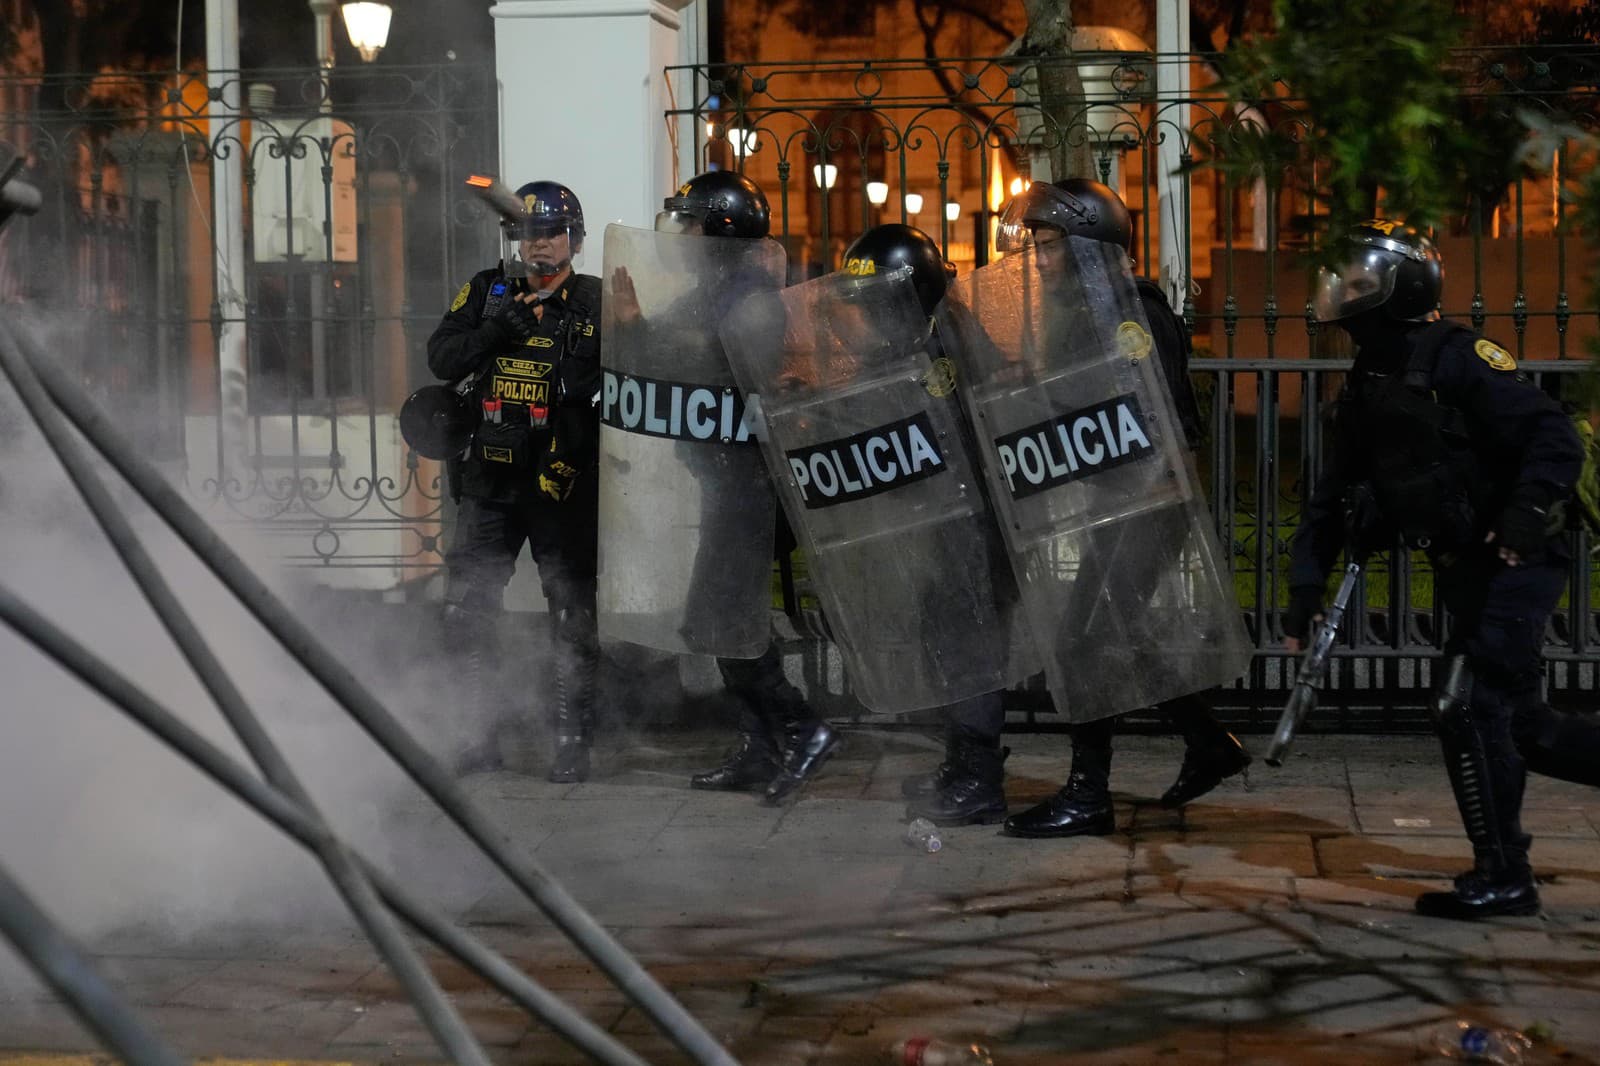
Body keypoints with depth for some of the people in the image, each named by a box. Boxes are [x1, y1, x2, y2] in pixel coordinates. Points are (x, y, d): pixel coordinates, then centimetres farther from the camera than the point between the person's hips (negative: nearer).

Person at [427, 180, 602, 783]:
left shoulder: (596, 302, 3)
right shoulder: (487, 291, 9)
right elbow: (442, 359, 0)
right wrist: (495, 332, -15)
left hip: (563, 481, -2)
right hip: (489, 478, 3)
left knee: (574, 617, 2)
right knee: (466, 614, 4)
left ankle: (574, 739, 10)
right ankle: (489, 727, 18)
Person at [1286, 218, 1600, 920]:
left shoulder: (1458, 358, -14)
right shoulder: (1366, 389, 12)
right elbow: (1334, 496, 15)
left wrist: (1528, 512, -31)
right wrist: (1306, 584, 9)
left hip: (1516, 564, -8)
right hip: (1465, 572, 8)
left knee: (1468, 706, -13)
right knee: (1516, 721, 10)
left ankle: (1502, 876, -3)